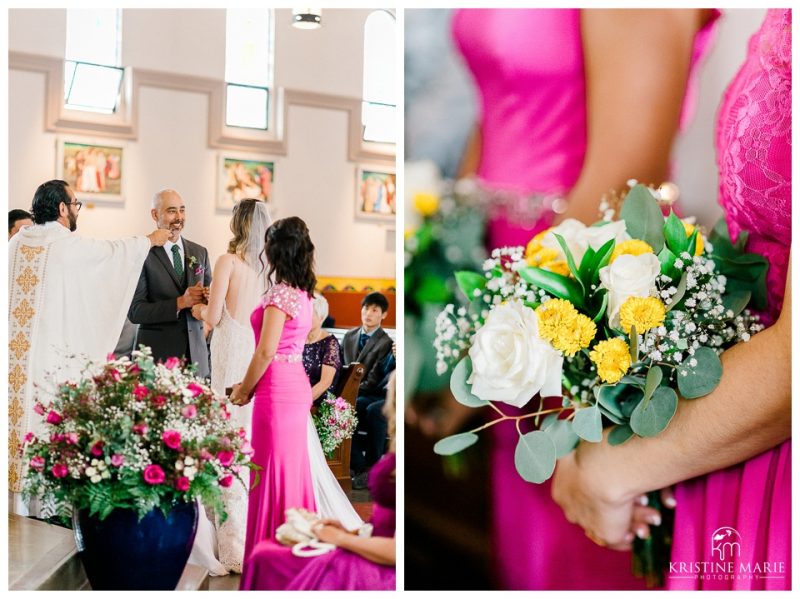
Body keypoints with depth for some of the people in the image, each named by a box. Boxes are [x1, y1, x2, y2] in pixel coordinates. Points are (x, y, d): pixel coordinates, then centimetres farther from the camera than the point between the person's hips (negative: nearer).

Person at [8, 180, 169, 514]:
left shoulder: (17, 242, 8)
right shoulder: (69, 245, -9)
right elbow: (115, 251, 5)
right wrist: (152, 239, 22)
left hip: (15, 350, 6)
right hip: (53, 352, -6)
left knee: (16, 412, 10)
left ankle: (15, 497, 17)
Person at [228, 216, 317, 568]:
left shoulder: (280, 294, -15)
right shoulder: (304, 293, 11)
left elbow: (266, 351, -17)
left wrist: (245, 390, -4)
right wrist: (250, 383, 16)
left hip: (277, 391, -9)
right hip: (298, 387, 9)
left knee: (272, 473, -1)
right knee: (293, 469, 14)